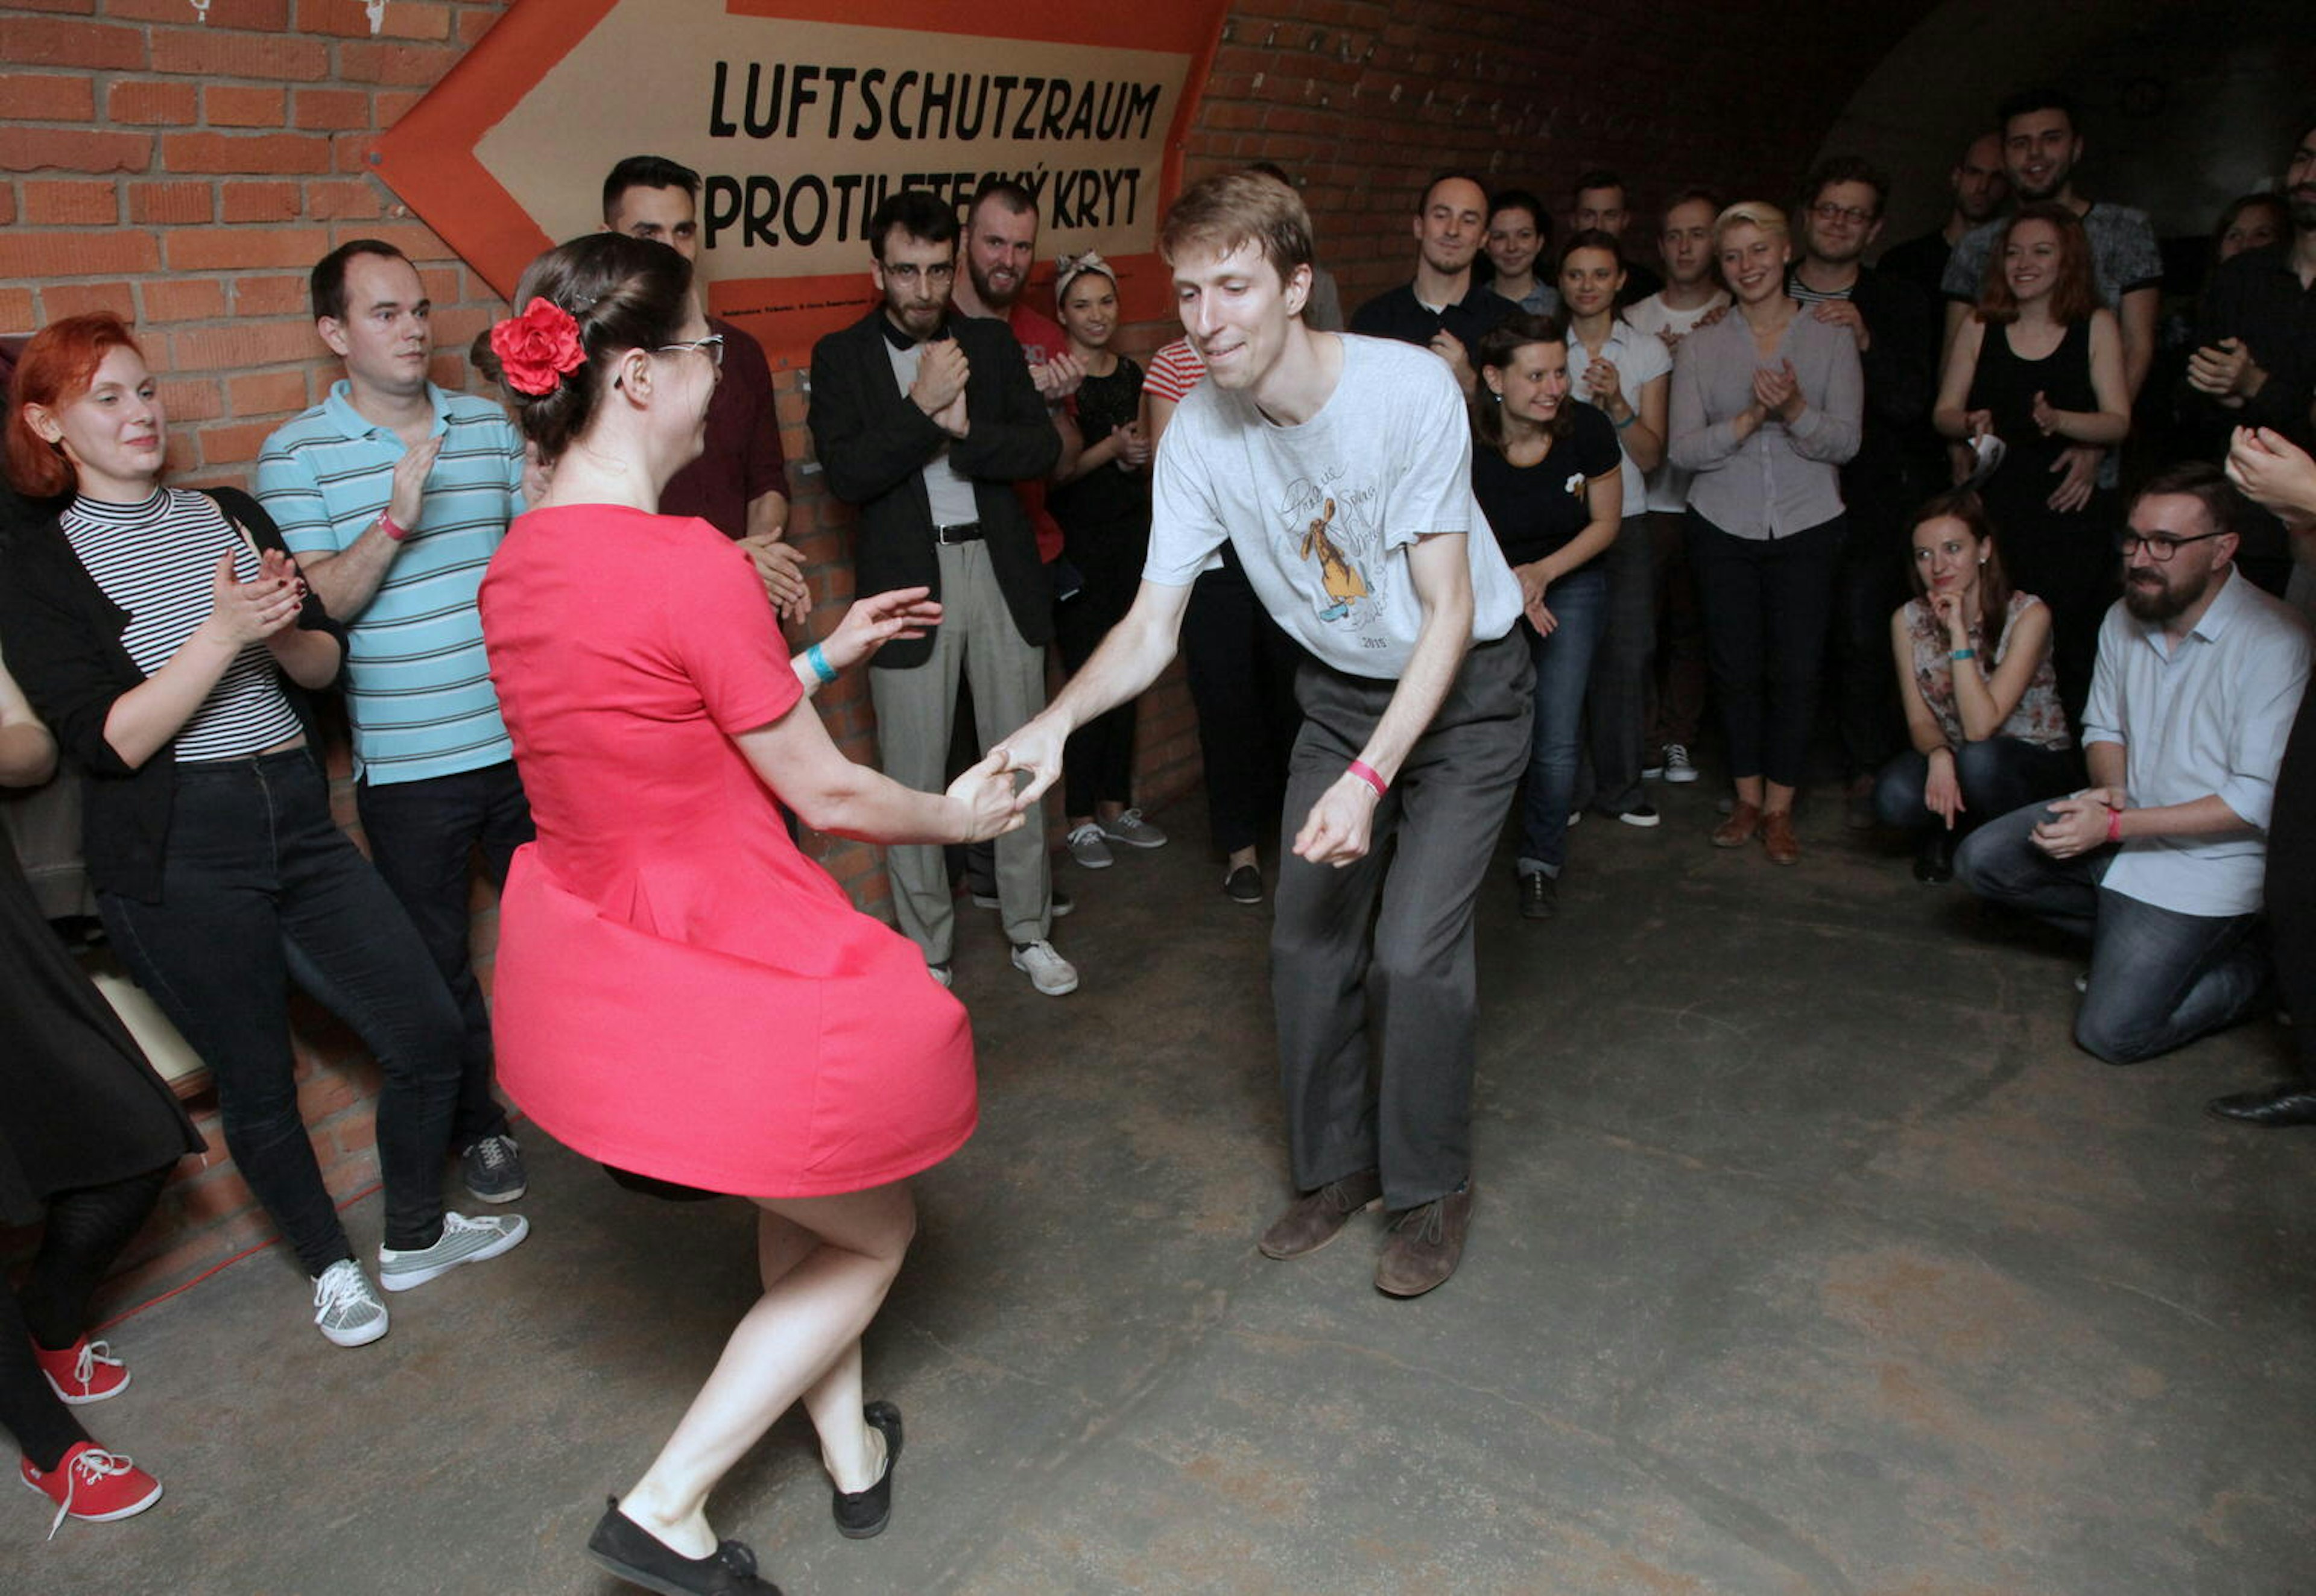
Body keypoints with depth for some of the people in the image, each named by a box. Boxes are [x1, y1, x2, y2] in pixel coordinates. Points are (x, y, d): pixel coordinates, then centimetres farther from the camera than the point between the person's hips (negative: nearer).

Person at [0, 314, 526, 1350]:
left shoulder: (233, 517, 9)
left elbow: (325, 663, 9)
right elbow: (112, 740, -13)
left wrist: (280, 629, -13)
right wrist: (222, 631, -21)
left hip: (298, 818, 4)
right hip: (177, 857, -4)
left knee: (430, 1035, 5)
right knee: (258, 1082, 10)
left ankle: (414, 1239, 29)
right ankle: (330, 1267, 34)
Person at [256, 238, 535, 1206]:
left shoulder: (489, 425, 5)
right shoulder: (296, 454, -5)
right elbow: (315, 606, -12)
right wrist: (396, 518, -24)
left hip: (525, 739, 3)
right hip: (406, 763, -3)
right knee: (436, 955, 12)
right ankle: (472, 1123, 31)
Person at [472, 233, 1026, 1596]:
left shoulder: (516, 563, 2)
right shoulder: (689, 562, -24)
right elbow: (824, 794, -15)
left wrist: (827, 654, 17)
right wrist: (961, 814, 4)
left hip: (593, 958, 9)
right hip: (720, 972, -9)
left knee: (802, 1197, 30)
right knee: (873, 1232, 16)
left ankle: (853, 1453, 44)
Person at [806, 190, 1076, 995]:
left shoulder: (992, 343, 8)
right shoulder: (841, 356, 1)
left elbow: (1043, 448, -2)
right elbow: (847, 474, -12)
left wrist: (961, 426, -15)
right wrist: (923, 406, -19)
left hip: (1002, 573, 2)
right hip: (909, 583, -2)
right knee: (913, 778, 3)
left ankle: (1030, 932, 26)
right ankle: (926, 953, 18)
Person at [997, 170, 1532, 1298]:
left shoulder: (1408, 389, -27)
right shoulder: (1200, 433, -15)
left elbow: (1447, 613, -24)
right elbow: (1151, 626, -13)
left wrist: (1369, 777, -34)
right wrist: (1059, 718, -34)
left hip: (1466, 688, -4)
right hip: (1342, 692, 4)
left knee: (1414, 950, -12)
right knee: (1307, 942, 1)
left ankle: (1432, 1187, 12)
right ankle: (1338, 1165, 24)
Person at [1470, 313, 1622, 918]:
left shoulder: (1588, 430, -18)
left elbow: (1605, 522, -3)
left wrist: (1543, 572, -16)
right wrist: (1507, 585, -23)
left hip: (1571, 584, 1)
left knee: (1557, 741, -7)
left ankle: (1542, 863, 16)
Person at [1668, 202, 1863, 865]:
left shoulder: (1831, 340, 3)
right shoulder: (1700, 346, 4)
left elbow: (1846, 442, -4)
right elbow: (1683, 449, -5)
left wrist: (1796, 412, -23)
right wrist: (1751, 419, -19)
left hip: (1806, 528, -1)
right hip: (1723, 529, 1)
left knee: (1796, 671, 0)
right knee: (1736, 668, 6)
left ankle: (1778, 809, 13)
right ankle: (1747, 800, 21)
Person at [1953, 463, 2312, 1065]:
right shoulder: (2125, 619, 0)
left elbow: (2259, 802, -23)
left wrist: (2117, 825, -26)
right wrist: (2110, 792, -9)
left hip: (2208, 862, -7)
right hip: (2123, 821, 7)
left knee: (2112, 1032, -13)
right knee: (1979, 860, -11)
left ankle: (2243, 966, 15)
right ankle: (2133, 938, 6)